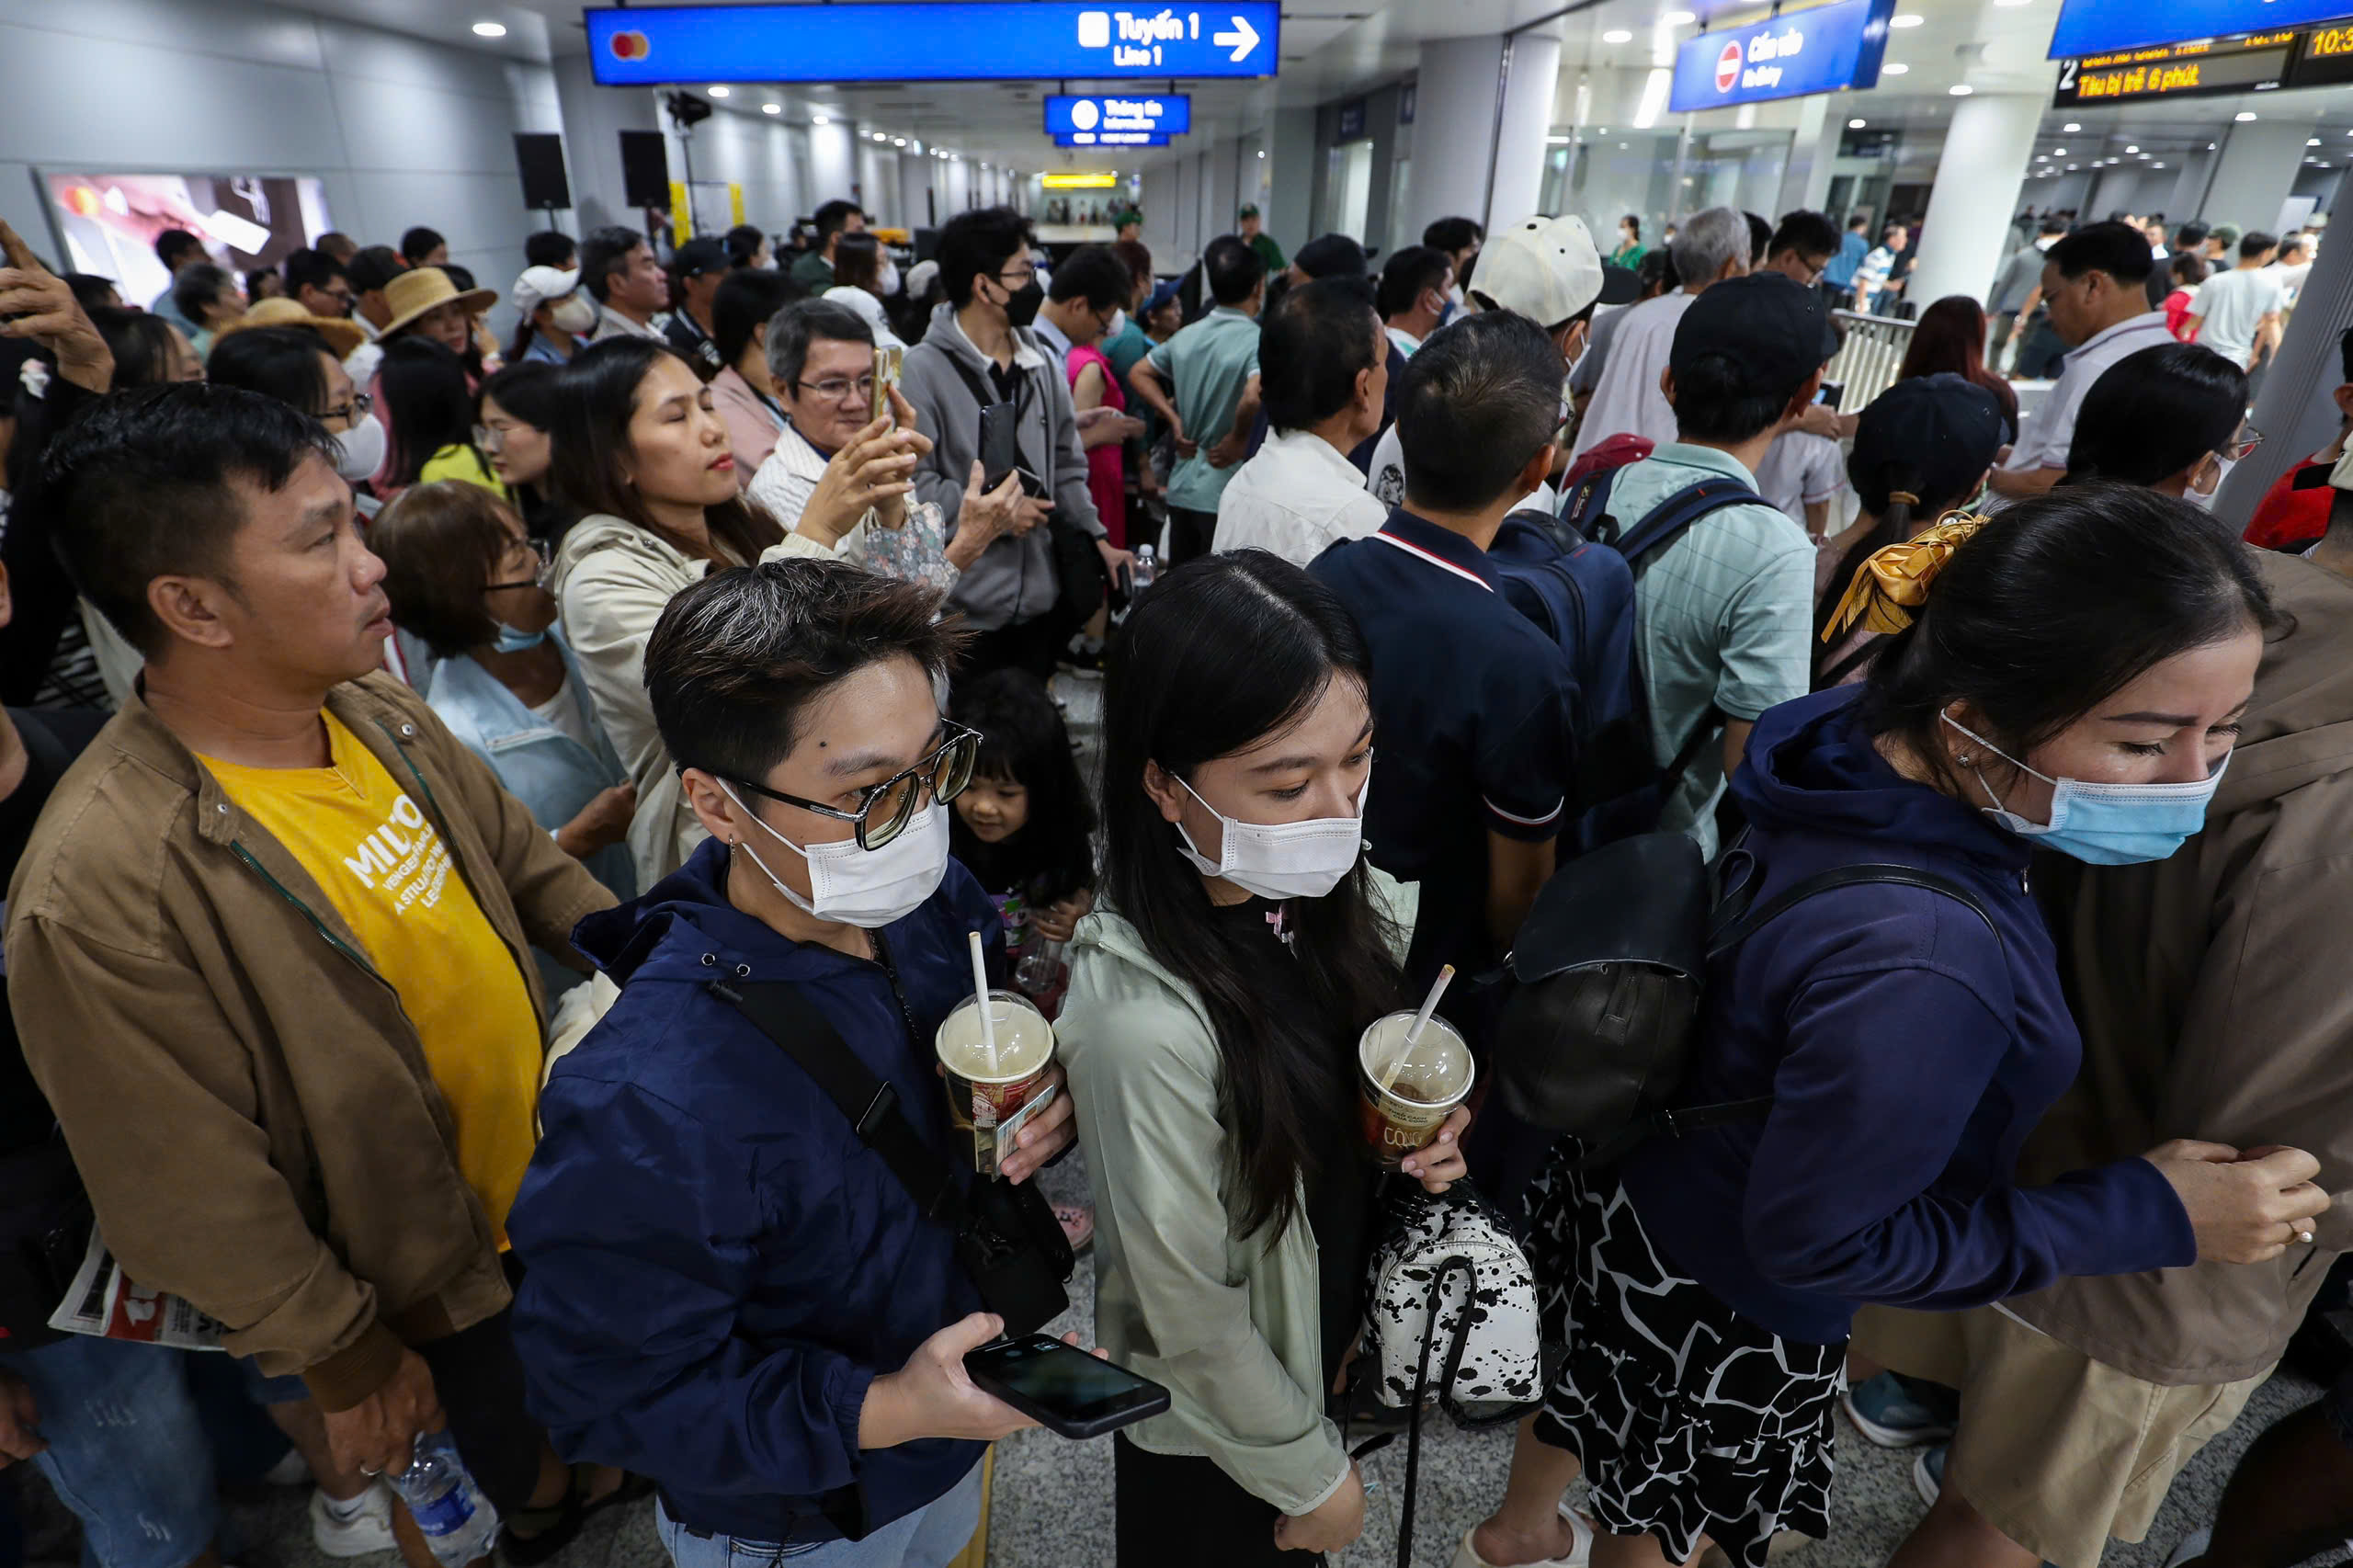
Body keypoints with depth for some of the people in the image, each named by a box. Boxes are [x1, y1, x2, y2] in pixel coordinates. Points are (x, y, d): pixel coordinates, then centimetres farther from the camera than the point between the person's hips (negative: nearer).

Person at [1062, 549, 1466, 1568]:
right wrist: (1311, 1474, -9)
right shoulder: (1146, 1022, -37)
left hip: (1322, 1343, 6)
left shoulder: (1314, 896, -16)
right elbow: (1191, 1316, -24)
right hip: (1213, 1426, -5)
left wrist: (1417, 1135, -16)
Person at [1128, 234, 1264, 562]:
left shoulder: (1186, 336, 8)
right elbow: (1254, 397, -31)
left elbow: (1139, 373, 17)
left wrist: (1174, 419, 10)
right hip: (1227, 495, -7)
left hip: (1182, 487, 7)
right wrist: (1239, 439, -14)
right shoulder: (1257, 342, -14)